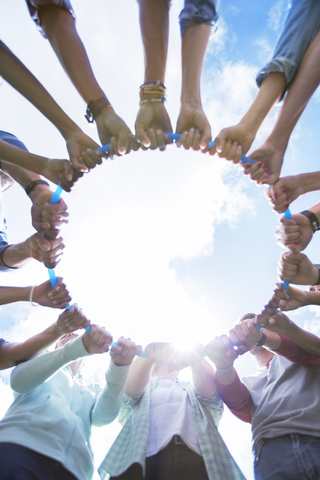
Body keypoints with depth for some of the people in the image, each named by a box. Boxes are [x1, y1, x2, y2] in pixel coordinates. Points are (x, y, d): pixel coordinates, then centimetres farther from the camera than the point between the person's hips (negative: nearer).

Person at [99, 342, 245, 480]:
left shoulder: (192, 390, 31)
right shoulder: (143, 388, 30)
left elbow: (208, 388, 7)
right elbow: (133, 385, 5)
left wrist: (195, 358, -15)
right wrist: (148, 354, -16)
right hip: (146, 461, -1)